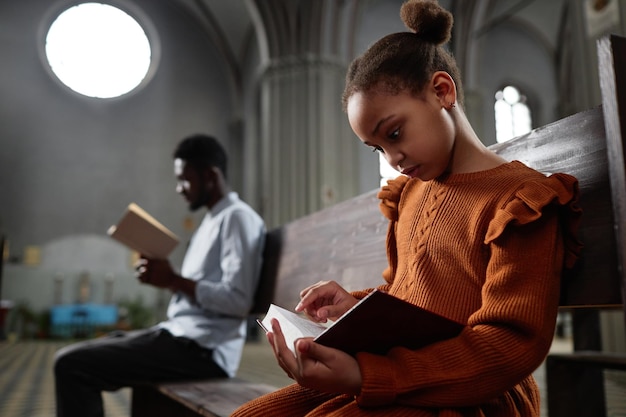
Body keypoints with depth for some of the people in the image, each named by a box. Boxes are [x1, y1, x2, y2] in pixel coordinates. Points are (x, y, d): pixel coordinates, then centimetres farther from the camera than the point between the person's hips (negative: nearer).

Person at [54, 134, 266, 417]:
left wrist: (173, 280, -15)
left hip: (201, 349, -10)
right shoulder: (213, 220, 20)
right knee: (76, 356, 16)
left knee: (71, 364, -13)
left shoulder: (237, 217, -11)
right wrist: (166, 279, 3)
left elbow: (237, 300, -21)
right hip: (183, 336, 10)